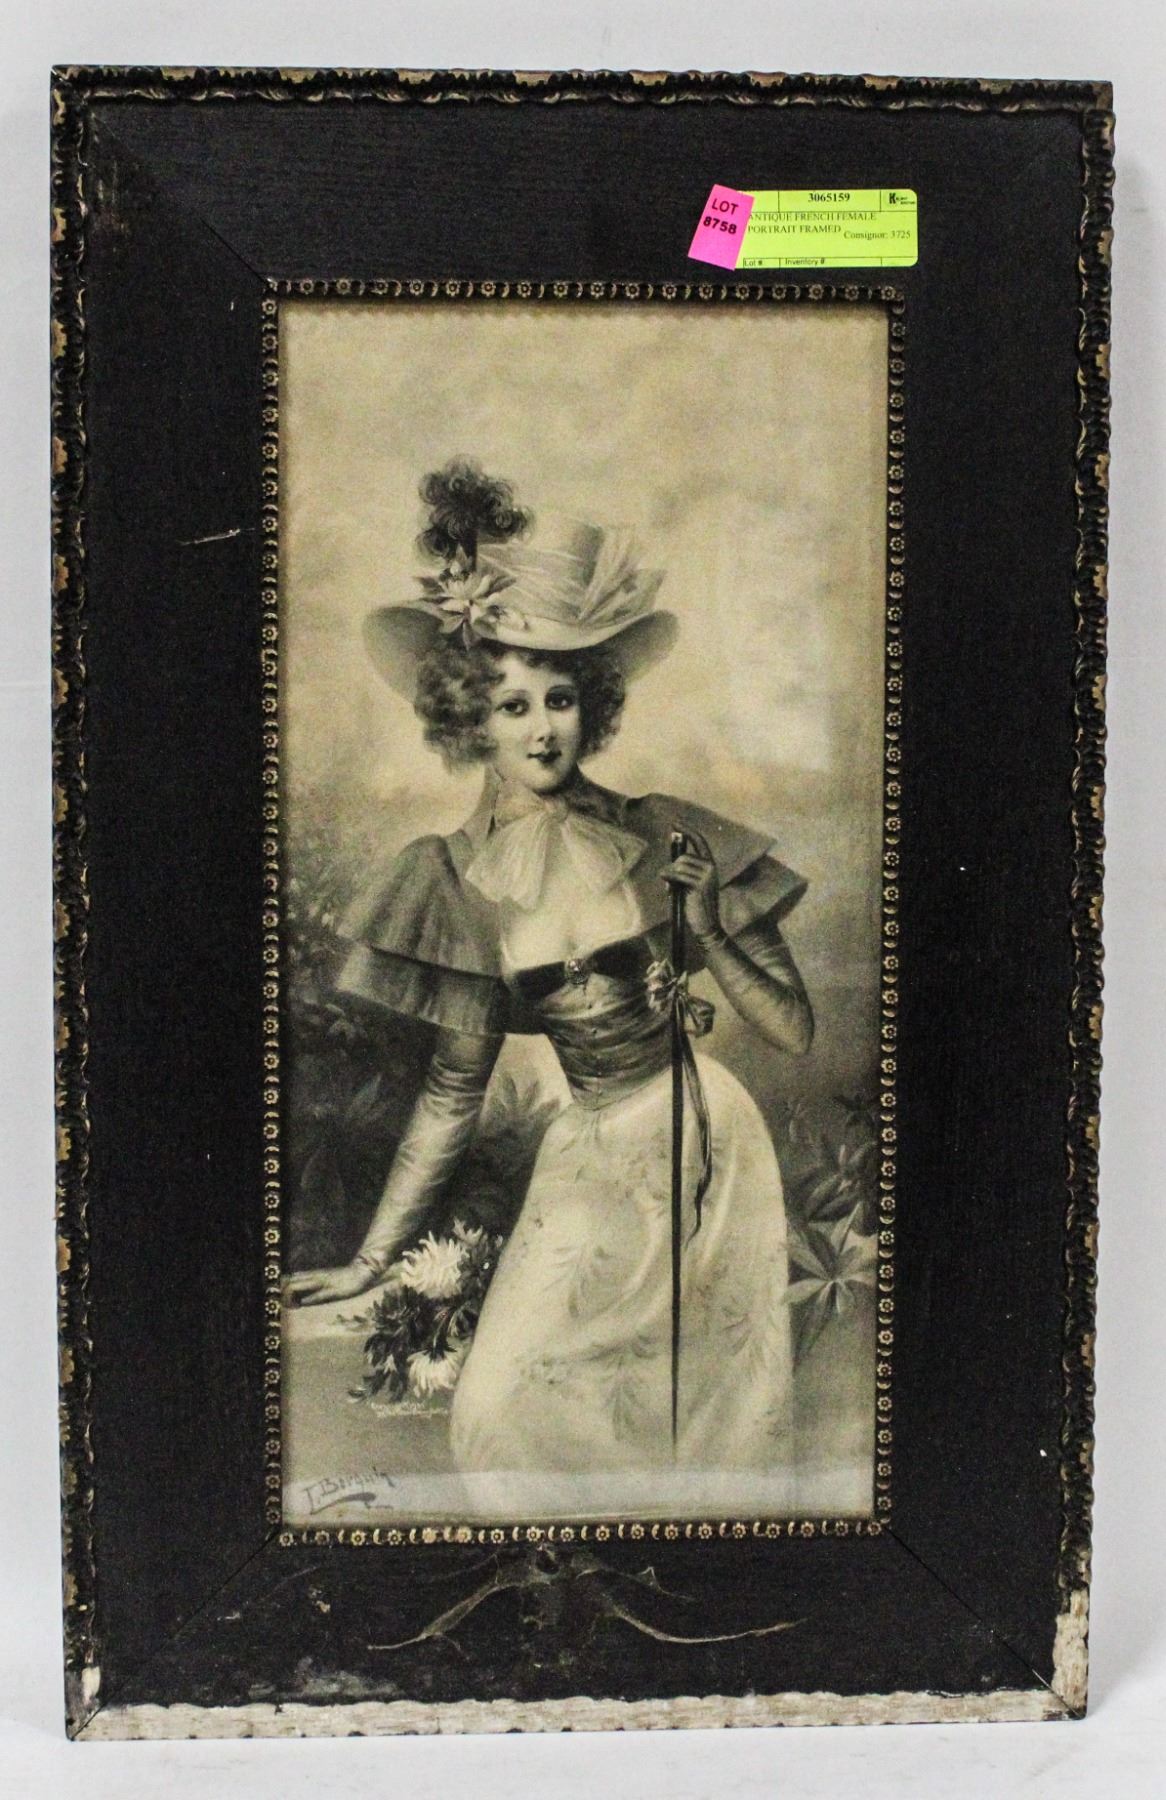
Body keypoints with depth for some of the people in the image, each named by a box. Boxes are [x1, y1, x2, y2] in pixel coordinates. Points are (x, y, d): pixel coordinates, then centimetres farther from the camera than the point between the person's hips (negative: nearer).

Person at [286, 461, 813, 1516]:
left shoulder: (663, 838, -7)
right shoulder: (461, 884, -4)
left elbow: (797, 1034, -5)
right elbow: (454, 1092, 2)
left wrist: (707, 931, -21)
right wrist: (373, 1257, 1)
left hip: (711, 1144, -1)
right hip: (595, 1164, 1)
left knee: (715, 1421, 8)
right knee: (504, 1410, -8)